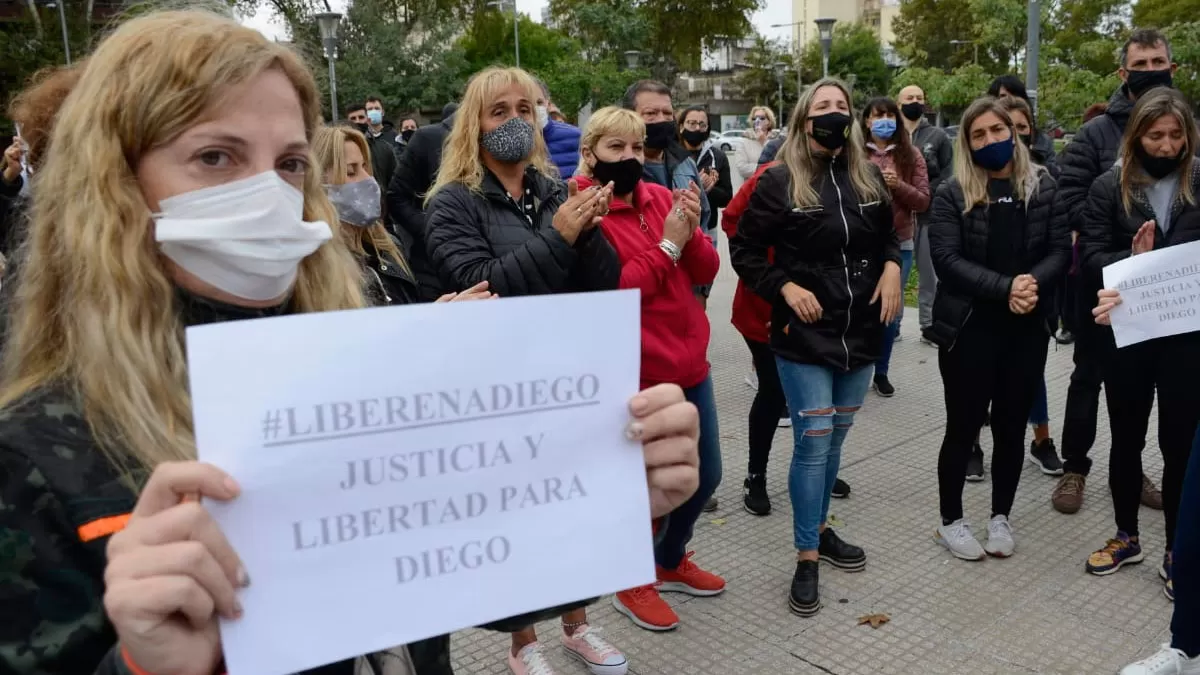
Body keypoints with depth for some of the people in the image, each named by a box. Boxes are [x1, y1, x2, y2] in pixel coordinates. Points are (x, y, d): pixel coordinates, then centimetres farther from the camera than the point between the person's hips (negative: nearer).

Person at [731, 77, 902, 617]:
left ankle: (821, 530, 33)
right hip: (804, 334, -5)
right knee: (813, 441, -5)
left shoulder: (868, 178, 7)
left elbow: (889, 233, 20)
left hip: (861, 330, 5)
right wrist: (784, 287, -16)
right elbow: (744, 249, -3)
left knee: (835, 438, 16)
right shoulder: (779, 182, -7)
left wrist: (891, 266, 0)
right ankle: (806, 558, 7)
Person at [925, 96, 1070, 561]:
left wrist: (1034, 283, -19)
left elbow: (1061, 251, 1)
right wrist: (1005, 287, -23)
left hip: (1028, 329, 3)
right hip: (968, 328, -3)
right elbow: (947, 259, -13)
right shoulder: (953, 193, -3)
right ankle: (951, 521, 21)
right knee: (963, 427, 4)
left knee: (1011, 428, 12)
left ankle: (1000, 517, 29)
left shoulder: (1042, 187, 6)